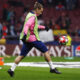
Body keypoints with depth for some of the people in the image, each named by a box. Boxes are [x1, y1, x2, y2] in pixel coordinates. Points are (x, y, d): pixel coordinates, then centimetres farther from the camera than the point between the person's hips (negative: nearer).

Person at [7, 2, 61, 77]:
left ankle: (12, 69, 1)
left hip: (27, 38, 9)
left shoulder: (30, 14, 17)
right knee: (45, 50, -1)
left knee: (22, 55, 8)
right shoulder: (33, 16, -12)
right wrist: (25, 34, -41)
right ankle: (52, 68, 3)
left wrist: (43, 27, 40)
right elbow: (27, 25, -27)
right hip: (32, 38, -9)